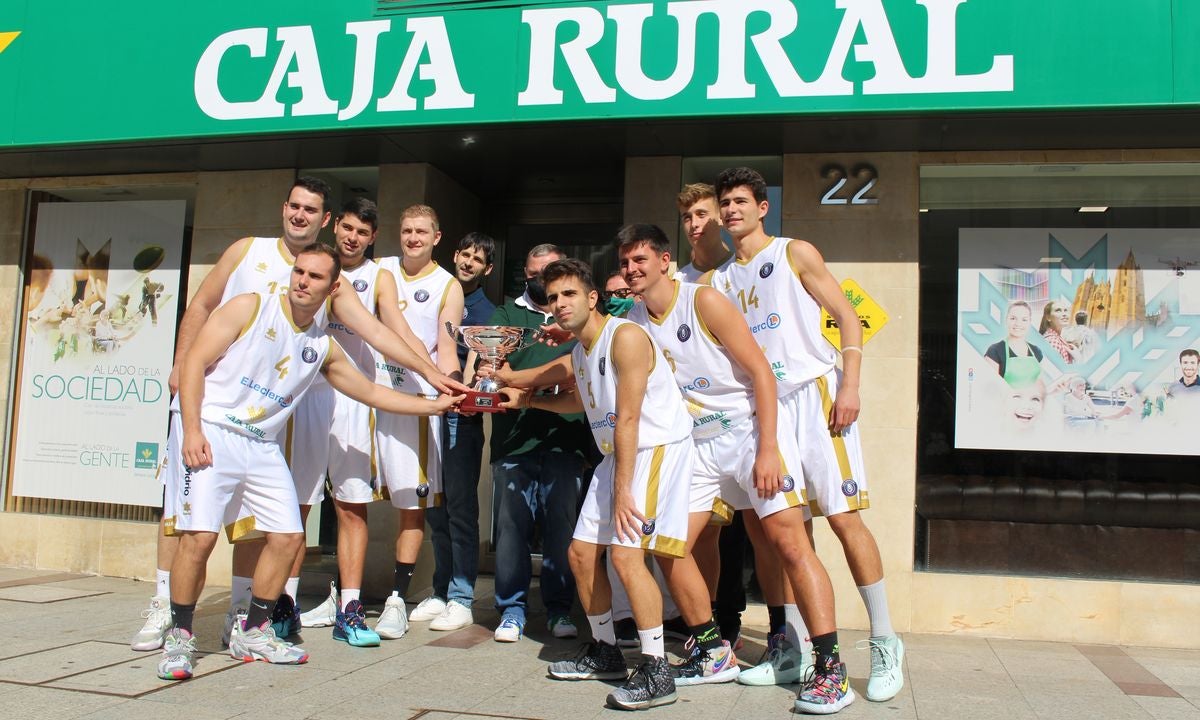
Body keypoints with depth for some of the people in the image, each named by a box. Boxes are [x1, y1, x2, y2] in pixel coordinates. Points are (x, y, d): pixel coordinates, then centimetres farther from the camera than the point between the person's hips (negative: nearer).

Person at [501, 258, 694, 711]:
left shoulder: (625, 337, -18)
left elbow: (627, 419, -22)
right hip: (616, 454, 10)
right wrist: (526, 400, 25)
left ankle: (656, 672, -10)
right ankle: (605, 652, 27)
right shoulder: (578, 350, 11)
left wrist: (622, 491, -23)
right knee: (582, 552, 10)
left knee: (626, 553, -21)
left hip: (659, 448, -10)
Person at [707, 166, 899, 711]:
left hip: (813, 394, -5)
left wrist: (849, 386, -12)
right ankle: (796, 646, 14)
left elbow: (848, 319, -1)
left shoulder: (795, 253, 4)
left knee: (843, 516, -9)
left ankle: (885, 643, 2)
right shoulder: (720, 279, 17)